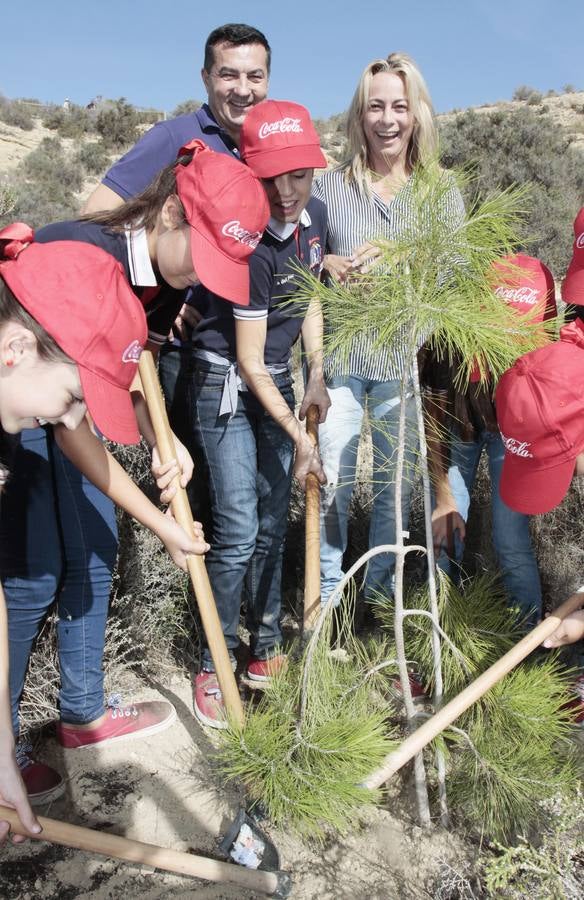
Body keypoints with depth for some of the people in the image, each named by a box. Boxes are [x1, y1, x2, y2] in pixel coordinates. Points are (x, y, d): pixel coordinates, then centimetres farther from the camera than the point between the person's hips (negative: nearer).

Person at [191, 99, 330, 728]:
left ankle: (266, 642, 28)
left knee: (273, 521, 12)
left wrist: (315, 374, 2)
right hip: (227, 387, -7)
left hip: (276, 380, 7)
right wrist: (300, 436, -16)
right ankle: (215, 665, 9)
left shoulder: (314, 217, -1)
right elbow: (248, 362, -21)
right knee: (238, 531, -9)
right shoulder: (251, 245, -25)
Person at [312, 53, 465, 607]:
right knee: (333, 479, 4)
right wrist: (328, 265, -13)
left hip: (406, 359, 1)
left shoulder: (441, 191, 5)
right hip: (339, 357, -1)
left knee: (396, 479, 11)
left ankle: (381, 584, 33)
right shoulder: (329, 187, 3)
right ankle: (328, 588, 26)